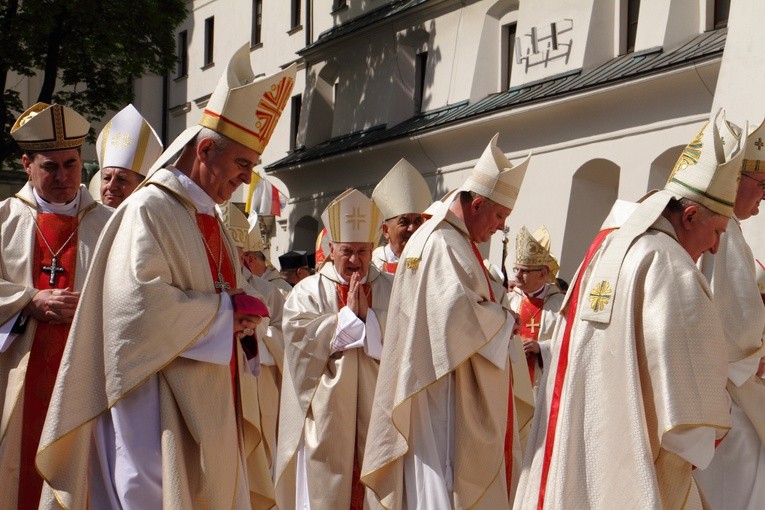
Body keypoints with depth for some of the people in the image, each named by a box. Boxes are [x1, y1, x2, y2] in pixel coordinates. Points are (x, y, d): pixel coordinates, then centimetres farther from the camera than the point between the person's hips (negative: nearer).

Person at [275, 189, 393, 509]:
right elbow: (302, 340, -11)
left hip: (376, 410, 1)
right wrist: (349, 314, -10)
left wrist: (368, 315, -13)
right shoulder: (308, 292, 4)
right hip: (326, 411, -1)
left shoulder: (391, 290, 9)